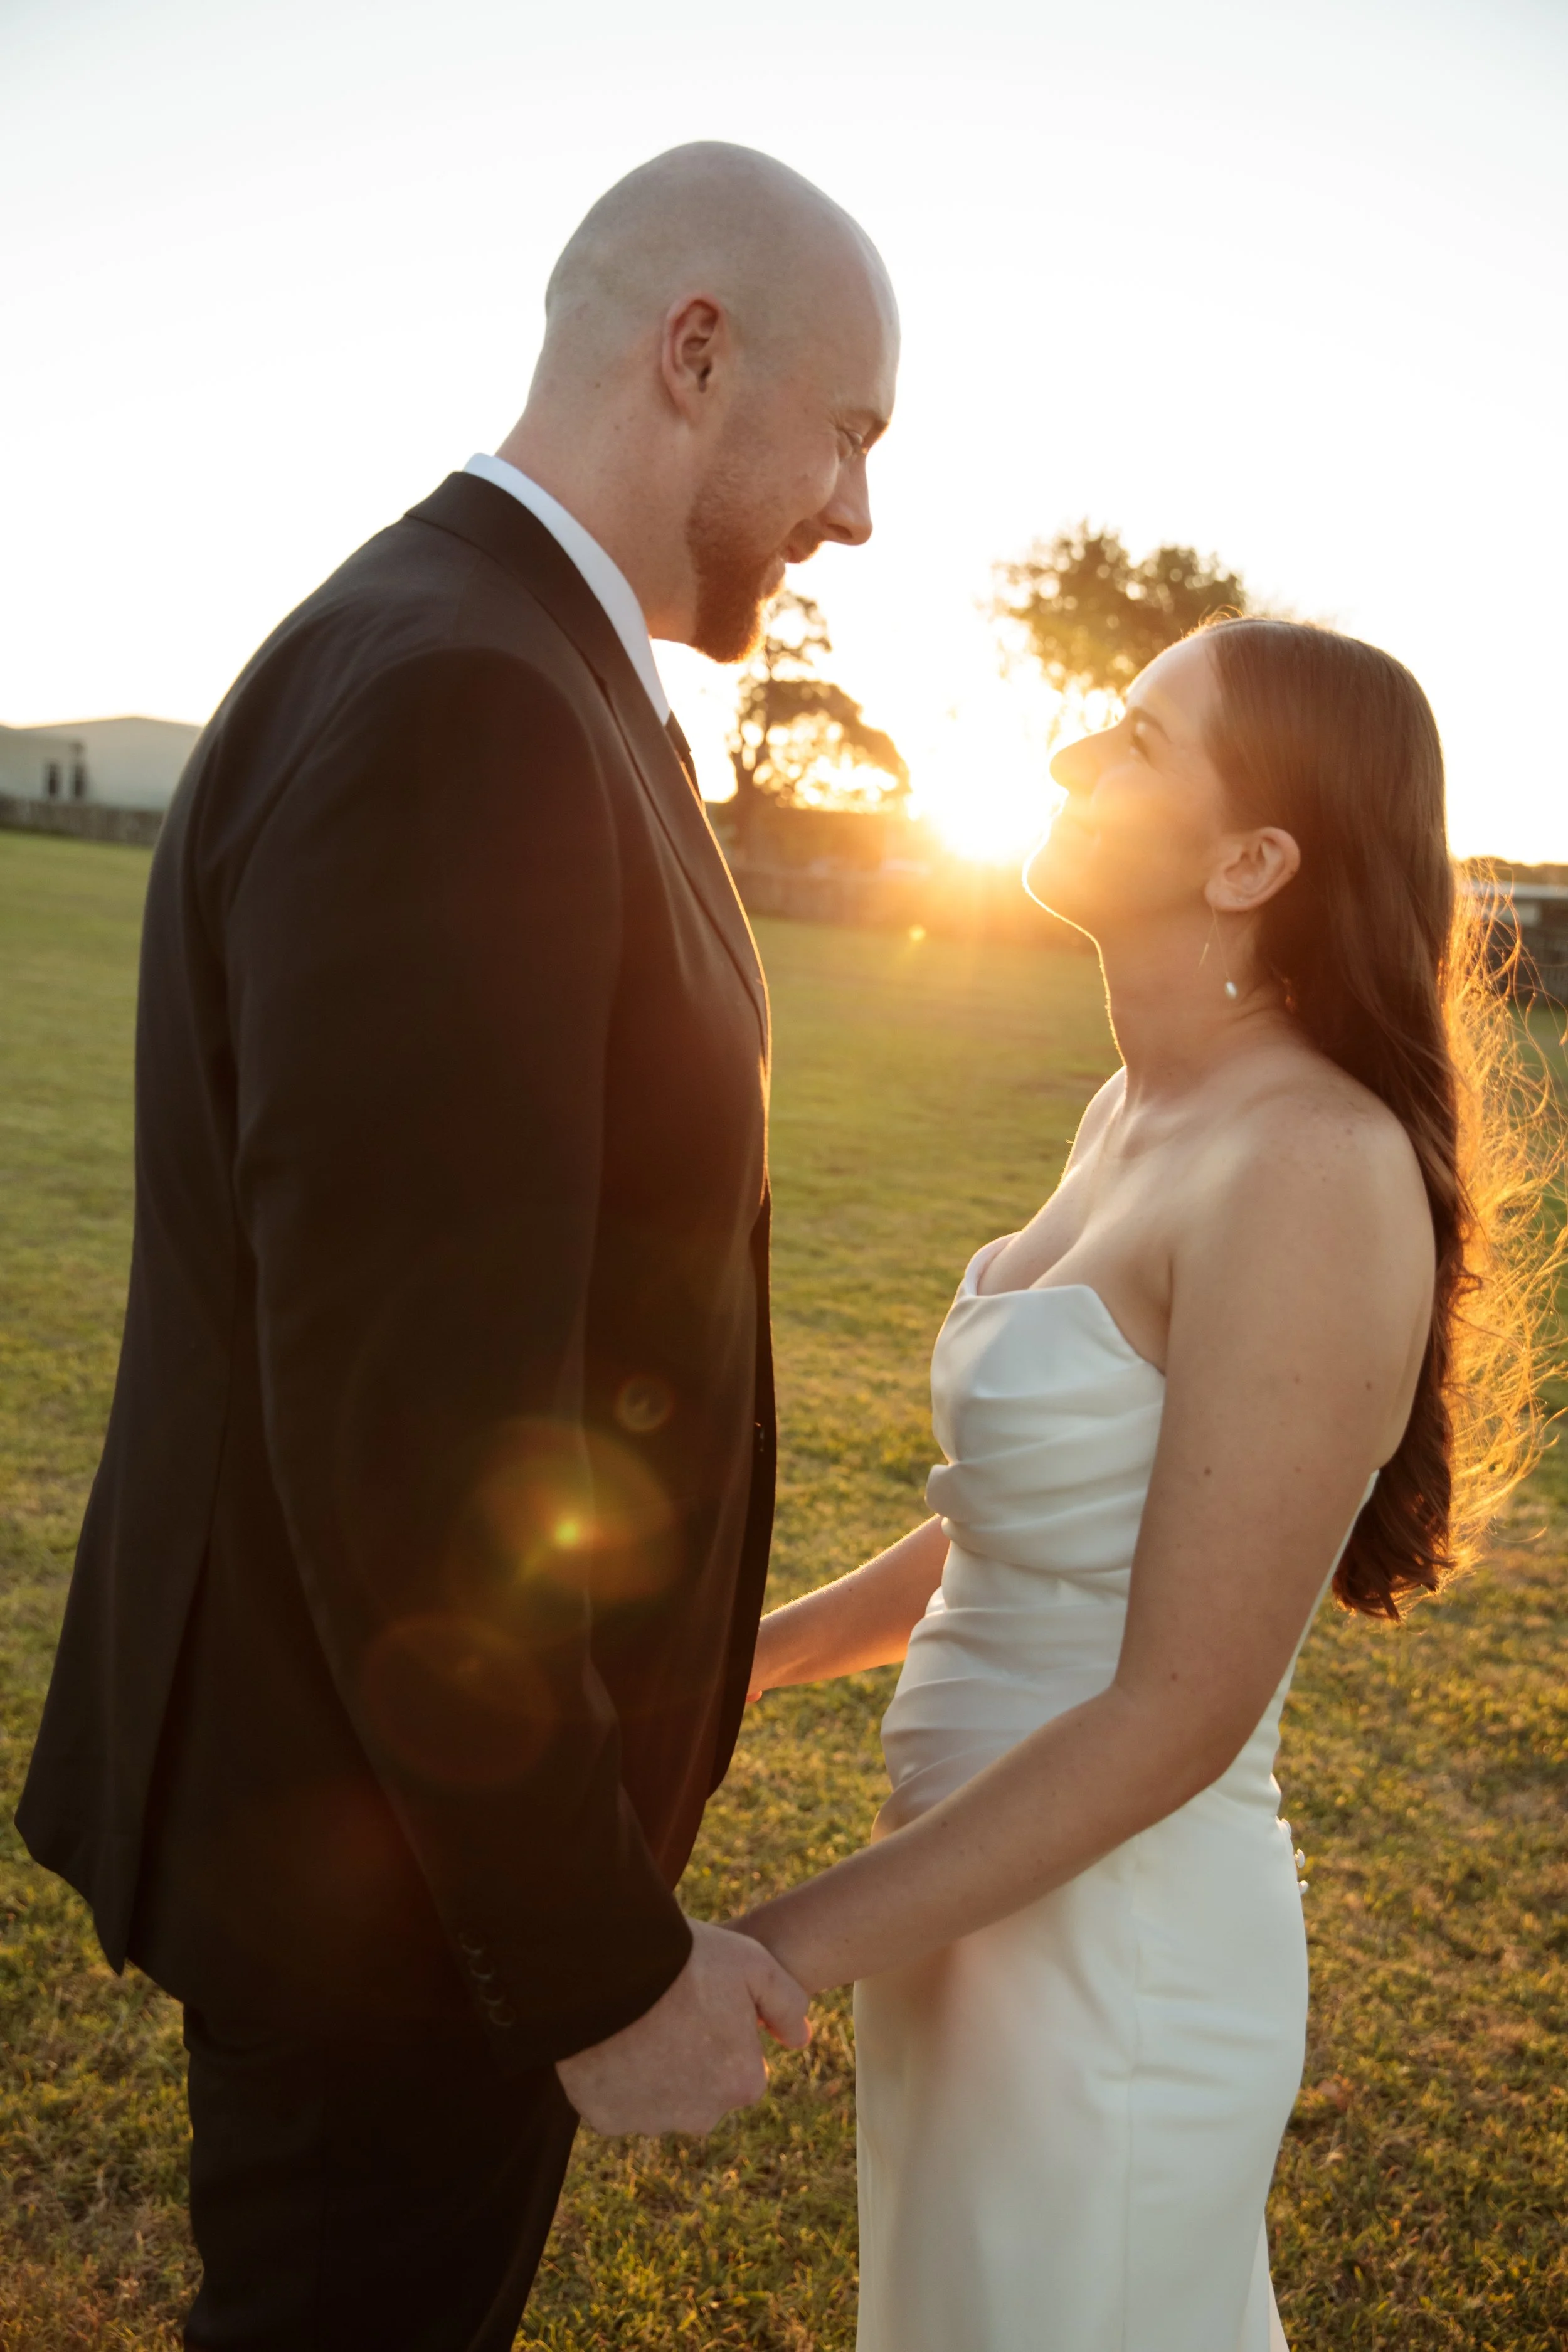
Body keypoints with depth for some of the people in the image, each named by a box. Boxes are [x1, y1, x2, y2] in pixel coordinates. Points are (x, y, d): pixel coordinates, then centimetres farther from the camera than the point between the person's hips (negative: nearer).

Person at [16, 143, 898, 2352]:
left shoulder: (483, 681, 6)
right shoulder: (454, 706, -27)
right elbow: (410, 1421, -30)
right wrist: (601, 1964, -19)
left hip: (400, 1751, 9)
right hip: (392, 1839, -9)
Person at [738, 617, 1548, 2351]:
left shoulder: (1316, 1168, -24)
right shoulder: (1135, 1119, 2)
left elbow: (1179, 1714, -23)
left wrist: (776, 1957, -20)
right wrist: (759, 1651, 11)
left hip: (1116, 1947, -8)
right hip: (992, 1889, 8)